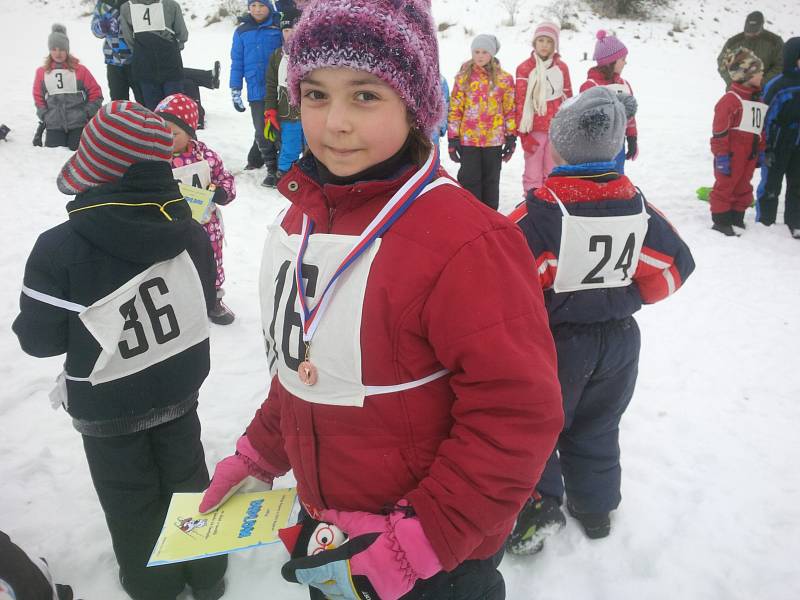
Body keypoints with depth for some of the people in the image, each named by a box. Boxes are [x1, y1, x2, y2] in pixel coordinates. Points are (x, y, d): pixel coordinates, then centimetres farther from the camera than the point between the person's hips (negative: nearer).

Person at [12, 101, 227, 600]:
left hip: (108, 409, -3)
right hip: (179, 393, 4)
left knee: (132, 503, 19)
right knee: (187, 481, 23)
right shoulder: (191, 234, -12)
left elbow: (38, 338, -16)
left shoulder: (61, 248, -26)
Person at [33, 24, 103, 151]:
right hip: (54, 125, 2)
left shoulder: (80, 70, 0)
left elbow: (96, 93, 3)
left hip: (78, 123, -2)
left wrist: (88, 114, -2)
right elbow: (38, 97, 13)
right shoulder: (41, 72, 6)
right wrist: (44, 116, 2)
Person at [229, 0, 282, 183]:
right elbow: (237, 62, 9)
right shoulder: (242, 31, 5)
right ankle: (273, 168, 7)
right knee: (262, 131, -2)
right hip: (256, 91, 1)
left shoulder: (278, 28, 0)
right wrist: (235, 91, 5)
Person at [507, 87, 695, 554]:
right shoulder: (637, 206, -7)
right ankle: (596, 509, 37)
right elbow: (676, 264, 1)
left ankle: (540, 504, 12)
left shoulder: (543, 209, -23)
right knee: (598, 428, 22)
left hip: (556, 340, -5)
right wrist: (626, 297, 11)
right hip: (619, 338, 5)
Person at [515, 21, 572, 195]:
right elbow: (520, 102, -3)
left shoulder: (561, 67, 8)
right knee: (533, 173, 1)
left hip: (557, 129, 3)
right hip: (534, 129, -3)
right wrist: (523, 132, -7)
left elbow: (568, 100, 14)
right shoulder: (525, 68, -3)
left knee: (553, 173, 10)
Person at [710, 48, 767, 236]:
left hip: (750, 155, 8)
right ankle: (720, 220, 11)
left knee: (743, 187, 15)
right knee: (725, 186, 1)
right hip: (732, 155, -8)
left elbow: (761, 128, 19)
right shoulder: (730, 100, -16)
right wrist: (721, 156, -17)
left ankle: (737, 218, 26)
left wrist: (761, 151, 17)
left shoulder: (758, 99, 11)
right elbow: (720, 130, -17)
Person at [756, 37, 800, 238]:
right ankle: (764, 224, 15)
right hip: (778, 144, -6)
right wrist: (766, 148, -14)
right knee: (770, 185, 4)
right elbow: (766, 117, -12)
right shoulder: (777, 86, -15)